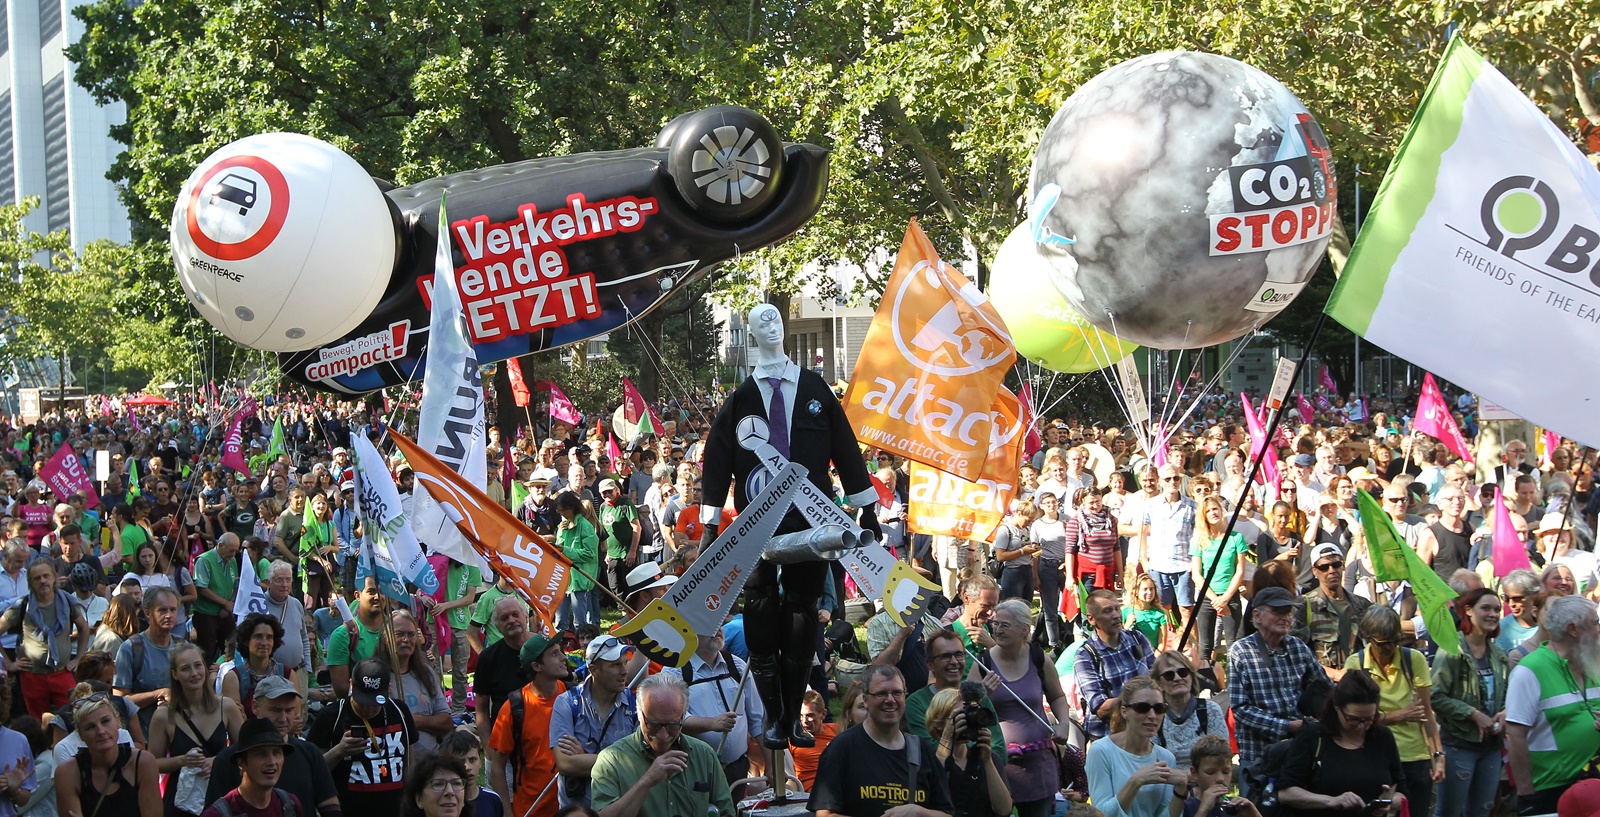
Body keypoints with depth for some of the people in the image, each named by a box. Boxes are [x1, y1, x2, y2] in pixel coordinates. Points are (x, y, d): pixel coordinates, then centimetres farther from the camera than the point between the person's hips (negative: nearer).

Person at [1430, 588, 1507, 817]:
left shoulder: (1498, 654, 10)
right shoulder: (1452, 651, -11)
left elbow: (1507, 693, 19)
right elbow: (1436, 696, -17)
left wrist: (1505, 713, -2)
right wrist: (1473, 714, -19)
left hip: (1491, 745, 7)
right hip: (1459, 744, -7)